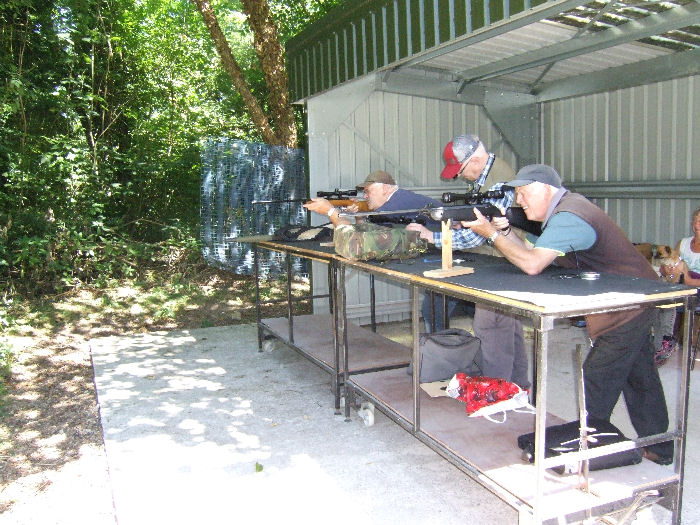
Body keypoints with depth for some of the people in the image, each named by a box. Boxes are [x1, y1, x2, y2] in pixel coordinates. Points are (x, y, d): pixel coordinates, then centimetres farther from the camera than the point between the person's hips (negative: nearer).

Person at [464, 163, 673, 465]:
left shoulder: (567, 218, -25)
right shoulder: (566, 207, 8)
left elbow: (532, 264, -35)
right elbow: (534, 251, 5)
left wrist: (491, 233, -28)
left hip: (625, 310, -11)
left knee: (596, 383, -4)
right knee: (640, 377, 20)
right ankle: (659, 449, 34)